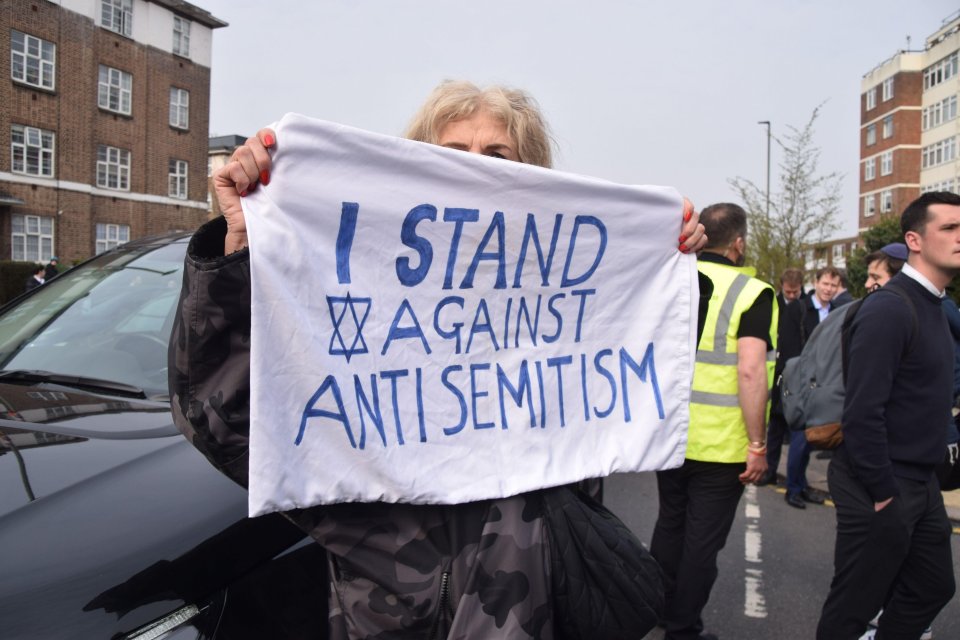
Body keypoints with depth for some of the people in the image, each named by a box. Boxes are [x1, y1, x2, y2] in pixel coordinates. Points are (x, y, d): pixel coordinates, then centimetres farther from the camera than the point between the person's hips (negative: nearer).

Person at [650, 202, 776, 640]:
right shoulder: (751, 293, -12)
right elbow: (750, 371, -21)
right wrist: (757, 444, -15)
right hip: (721, 443, -5)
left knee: (669, 523, 22)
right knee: (703, 539, 10)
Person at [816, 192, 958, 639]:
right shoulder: (889, 308, -20)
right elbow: (862, 412, -24)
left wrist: (921, 482, 13)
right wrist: (882, 494, -19)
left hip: (920, 483, 9)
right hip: (881, 487, -9)